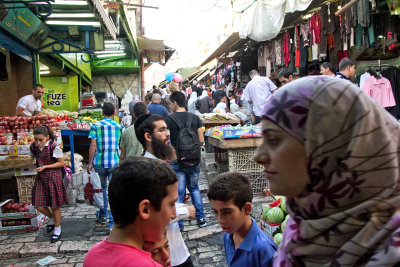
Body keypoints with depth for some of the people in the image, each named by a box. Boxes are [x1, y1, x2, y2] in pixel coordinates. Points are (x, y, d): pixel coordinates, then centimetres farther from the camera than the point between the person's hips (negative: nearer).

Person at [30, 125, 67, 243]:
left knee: (54, 205, 5)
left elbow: (61, 163, -10)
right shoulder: (34, 147, 0)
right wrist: (35, 160, 0)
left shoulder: (54, 148, -16)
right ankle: (52, 219, 36)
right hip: (40, 178, 5)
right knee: (39, 206, 5)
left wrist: (45, 166, -17)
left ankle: (57, 229, 24)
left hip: (53, 178, -5)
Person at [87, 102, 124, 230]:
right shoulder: (120, 127, 1)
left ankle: (103, 214, 32)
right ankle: (112, 221, 2)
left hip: (99, 162, 1)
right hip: (115, 163, -1)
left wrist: (90, 163, 2)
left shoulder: (95, 126, -1)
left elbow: (93, 145, -5)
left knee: (103, 188, 20)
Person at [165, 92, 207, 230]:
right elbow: (201, 140, 1)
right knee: (194, 188, 22)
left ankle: (178, 225, 13)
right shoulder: (195, 118, 1)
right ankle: (201, 218, 23)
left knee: (178, 193, 5)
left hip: (177, 162, -4)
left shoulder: (169, 119, -9)